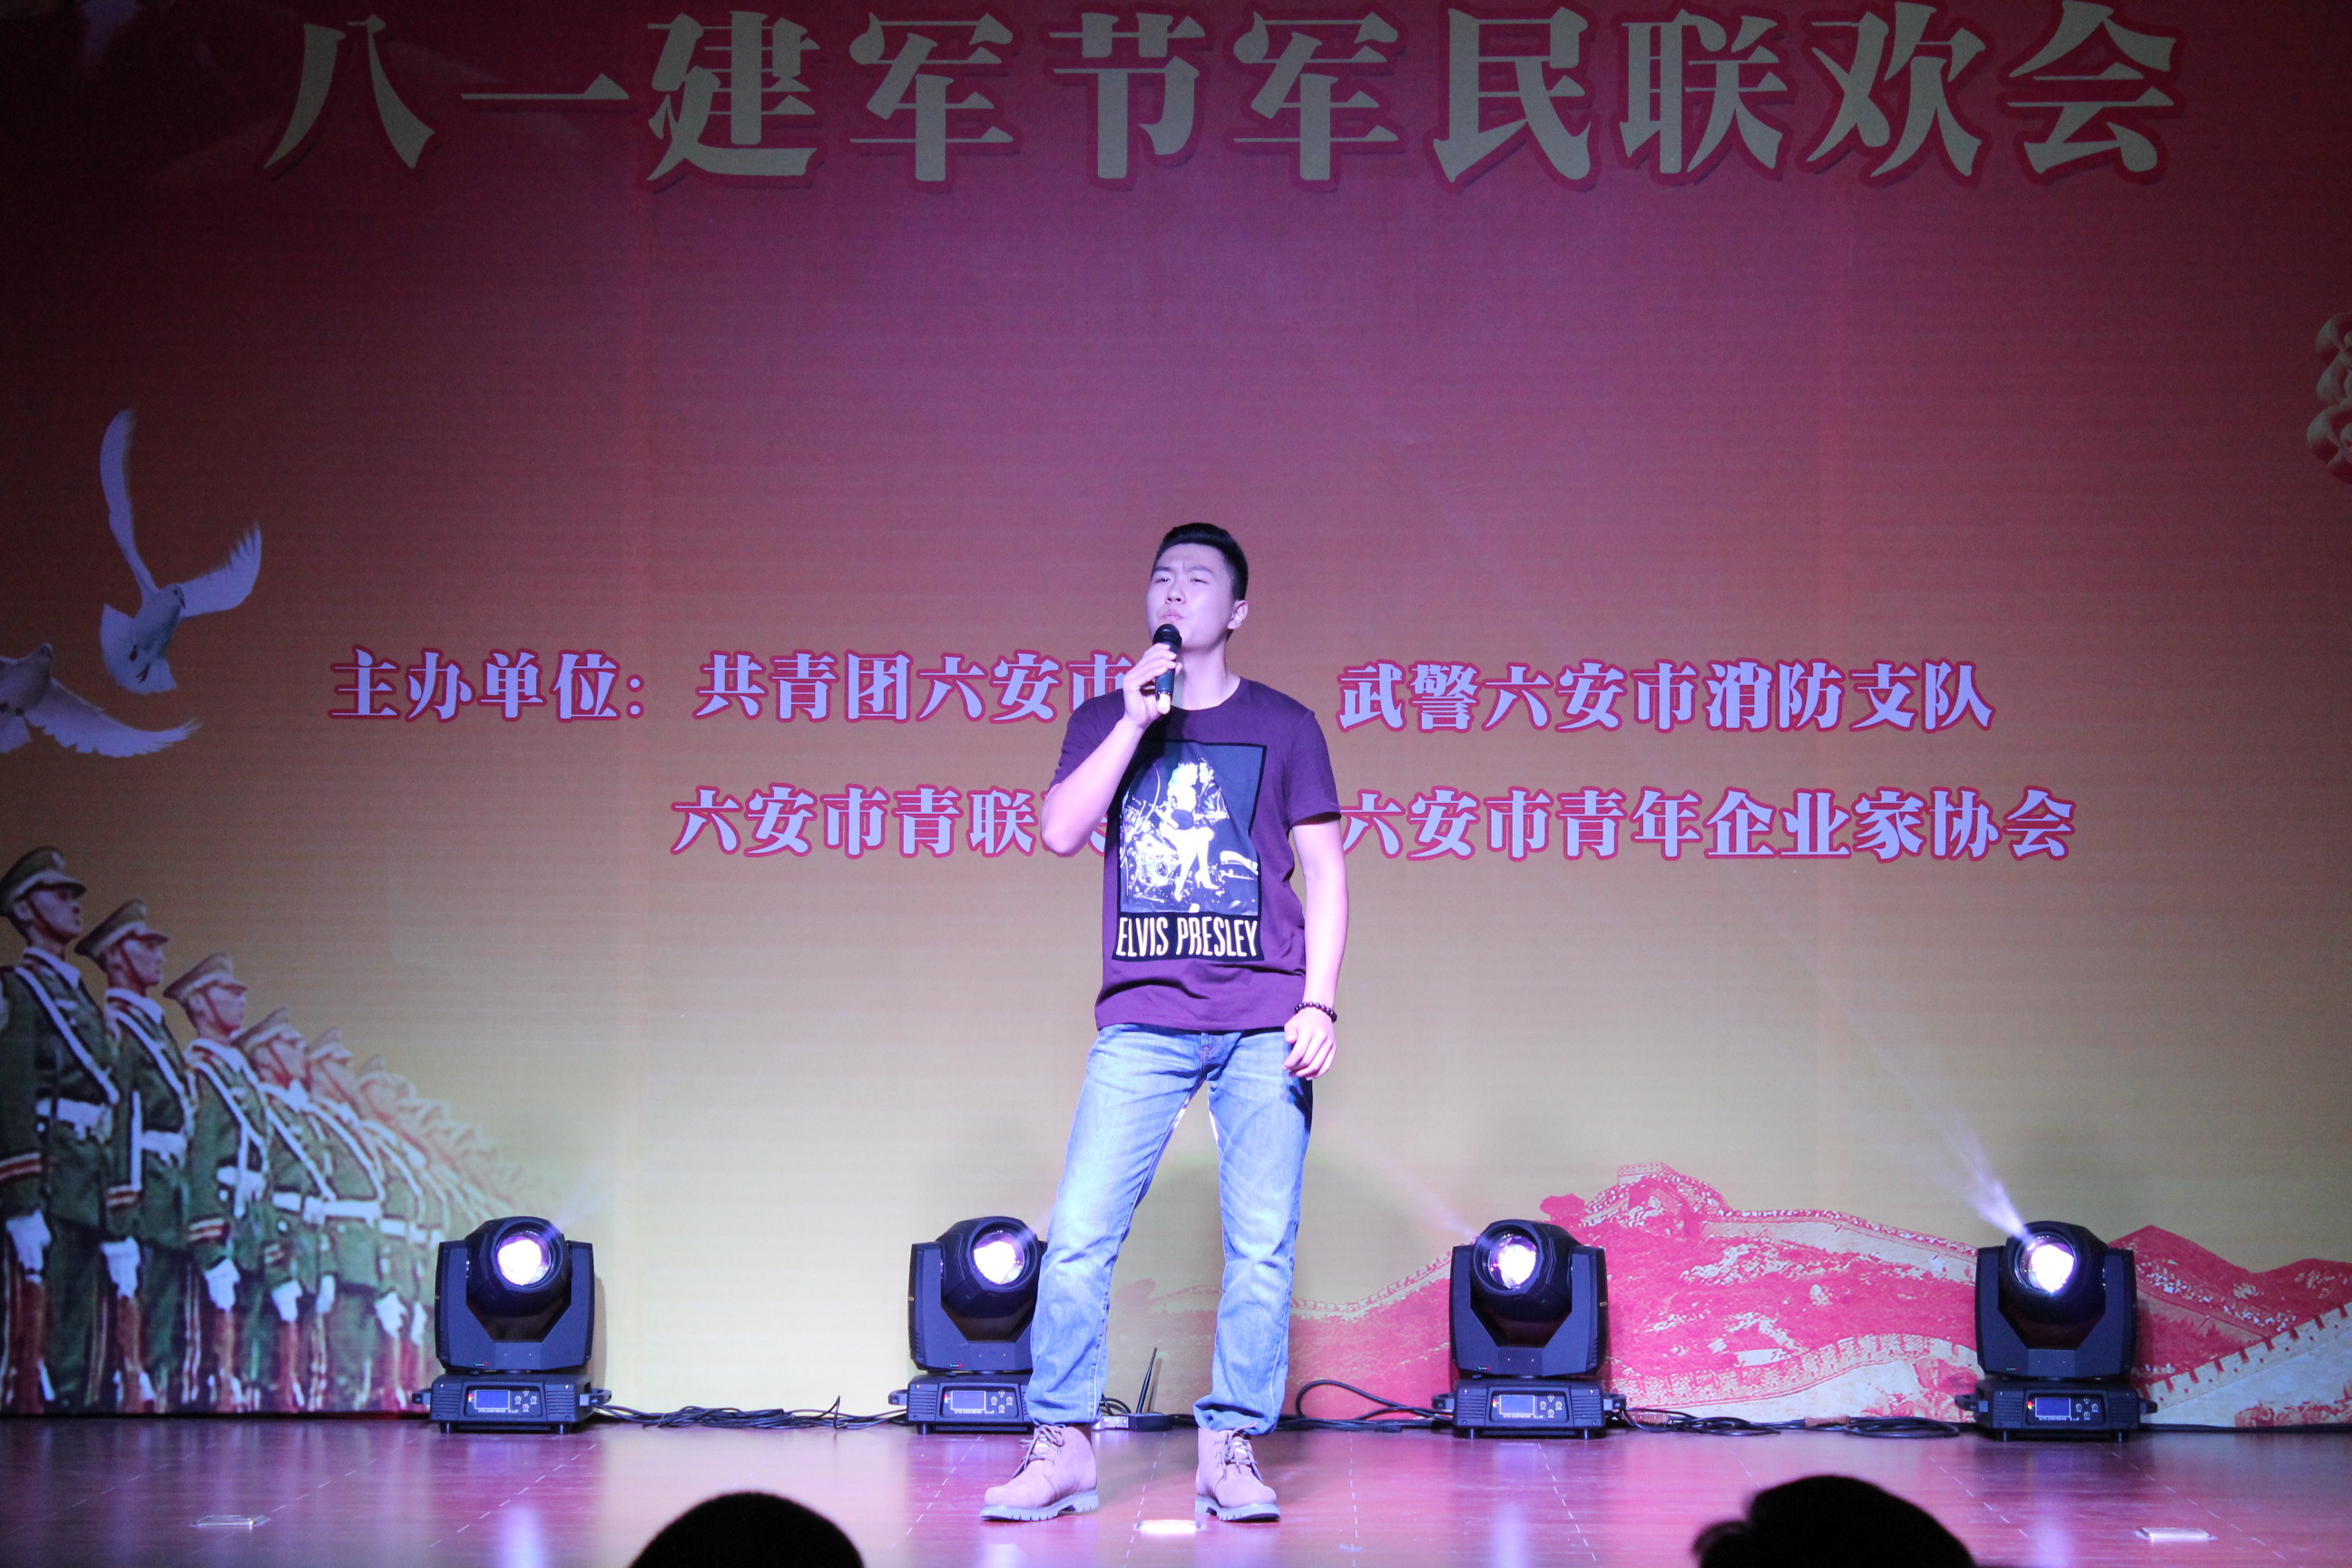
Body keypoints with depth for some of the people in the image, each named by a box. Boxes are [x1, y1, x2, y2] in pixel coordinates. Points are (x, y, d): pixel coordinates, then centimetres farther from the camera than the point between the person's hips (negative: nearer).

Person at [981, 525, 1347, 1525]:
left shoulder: (1282, 726, 11)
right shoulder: (1106, 720, 14)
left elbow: (1323, 870, 8)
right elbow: (1060, 832, -1)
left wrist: (1319, 1004, -2)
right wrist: (1136, 720, -8)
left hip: (1263, 1022, 0)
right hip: (1141, 1020, 1)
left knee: (1261, 1245, -4)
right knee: (1079, 1235, -8)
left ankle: (1231, 1451, 4)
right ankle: (1061, 1447, 1)